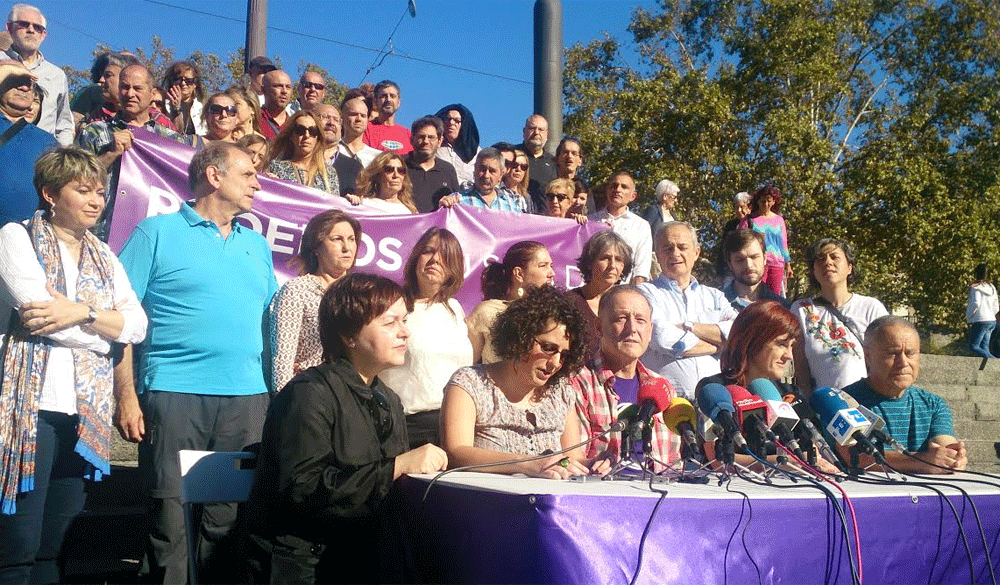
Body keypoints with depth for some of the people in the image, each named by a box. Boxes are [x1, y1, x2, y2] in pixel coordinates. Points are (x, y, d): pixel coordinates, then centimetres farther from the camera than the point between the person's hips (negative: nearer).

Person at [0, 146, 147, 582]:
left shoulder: (104, 256, 18)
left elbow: (138, 324, 4)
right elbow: (38, 309, -13)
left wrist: (83, 312, -12)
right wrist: (108, 329, -3)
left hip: (86, 412, 5)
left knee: (56, 547, 9)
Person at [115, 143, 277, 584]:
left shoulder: (257, 245, 19)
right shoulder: (158, 232, 4)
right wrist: (126, 394, -10)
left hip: (247, 398, 4)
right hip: (174, 395, -4)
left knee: (230, 516, 7)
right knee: (169, 518, -1)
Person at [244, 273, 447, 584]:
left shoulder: (389, 400, 15)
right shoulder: (310, 392, -10)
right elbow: (302, 489, -21)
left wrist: (423, 466, -5)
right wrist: (397, 466, -21)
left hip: (362, 555, 7)